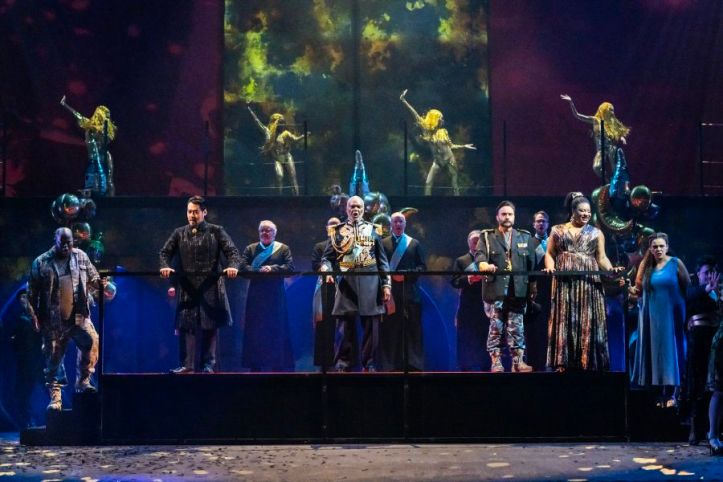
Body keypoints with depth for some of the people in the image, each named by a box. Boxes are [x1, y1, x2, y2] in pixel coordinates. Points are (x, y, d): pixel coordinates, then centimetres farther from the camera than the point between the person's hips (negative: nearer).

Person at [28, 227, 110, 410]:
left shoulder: (81, 257, 6)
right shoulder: (41, 263, -2)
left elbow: (92, 280, 14)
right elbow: (32, 292, 2)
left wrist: (99, 284, -9)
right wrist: (34, 315, -3)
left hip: (79, 316, 2)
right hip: (53, 321, -1)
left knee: (91, 341, -22)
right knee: (53, 360, 3)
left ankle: (83, 381, -7)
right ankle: (55, 398, 13)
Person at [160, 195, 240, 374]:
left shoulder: (216, 232, 5)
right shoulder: (179, 233, 12)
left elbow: (232, 251, -2)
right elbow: (165, 252, 8)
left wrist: (233, 266, -23)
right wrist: (165, 266, -14)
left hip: (210, 287, -2)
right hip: (186, 287, 2)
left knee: (210, 325, 0)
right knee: (185, 325, -2)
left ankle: (208, 364, 9)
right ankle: (188, 365, 2)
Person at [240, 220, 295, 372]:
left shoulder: (283, 249, 8)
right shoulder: (250, 249, 12)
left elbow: (290, 267, -4)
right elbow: (243, 266, -2)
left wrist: (272, 268, -17)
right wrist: (259, 271, -17)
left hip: (275, 295, -1)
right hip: (256, 294, 1)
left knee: (276, 328, 0)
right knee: (255, 330, 1)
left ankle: (277, 365, 4)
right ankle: (256, 365, 5)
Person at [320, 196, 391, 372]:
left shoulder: (372, 230, 12)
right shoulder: (338, 231, 11)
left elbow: (382, 260, 11)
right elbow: (327, 257, 8)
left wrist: (386, 284, 3)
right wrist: (326, 270, -14)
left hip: (370, 283, 1)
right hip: (346, 282, 0)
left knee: (371, 325, 1)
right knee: (345, 324, -2)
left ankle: (369, 364, 9)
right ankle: (342, 363, 5)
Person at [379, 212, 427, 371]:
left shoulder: (414, 243, 13)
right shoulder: (383, 243, 12)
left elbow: (422, 267, 7)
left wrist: (406, 275, -7)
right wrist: (390, 276, -10)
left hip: (409, 292, 0)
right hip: (389, 292, 0)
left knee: (412, 328, -1)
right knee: (389, 329, -2)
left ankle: (413, 364, 1)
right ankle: (390, 364, 2)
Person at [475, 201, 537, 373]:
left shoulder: (525, 237, 14)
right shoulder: (486, 237, 9)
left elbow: (531, 264, 13)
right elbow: (479, 255, -8)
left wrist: (533, 286, 9)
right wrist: (485, 264, -30)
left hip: (518, 290, 2)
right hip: (495, 290, -1)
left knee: (517, 327, 2)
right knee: (496, 327, 0)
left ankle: (518, 361, 5)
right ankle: (496, 362, 3)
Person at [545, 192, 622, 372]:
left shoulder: (596, 233, 11)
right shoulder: (558, 230, 11)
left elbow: (601, 258, 5)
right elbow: (550, 254, 9)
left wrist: (611, 269, -14)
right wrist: (550, 268, -11)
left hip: (589, 282, 0)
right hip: (564, 283, 0)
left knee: (588, 321, -3)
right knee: (565, 320, -2)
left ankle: (587, 362, -1)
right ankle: (564, 363, -1)